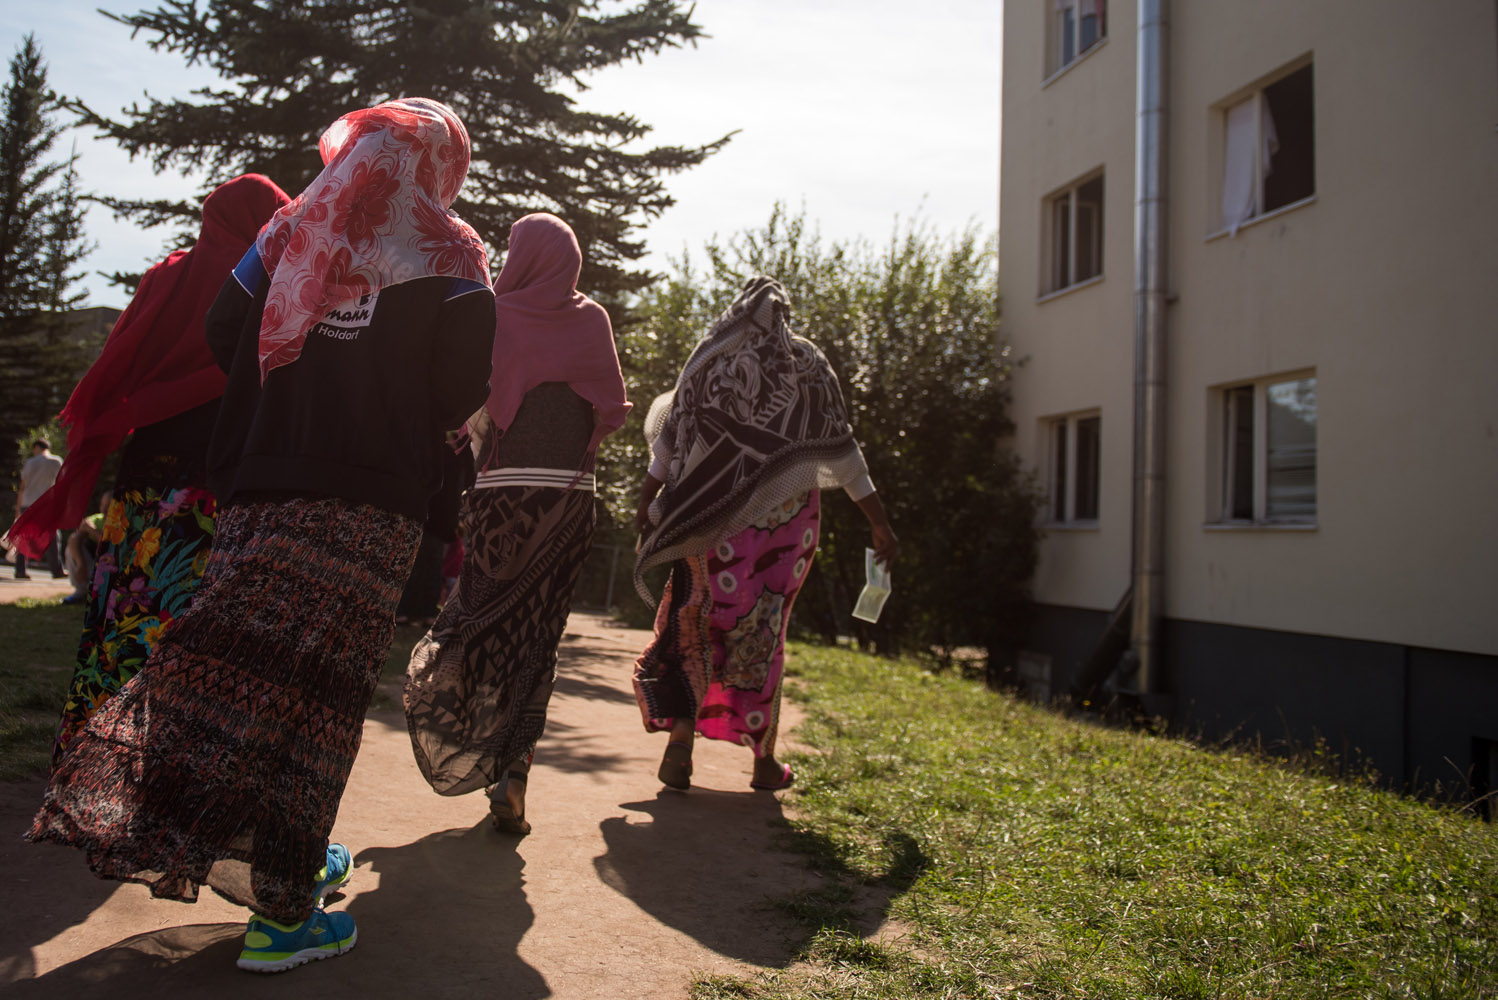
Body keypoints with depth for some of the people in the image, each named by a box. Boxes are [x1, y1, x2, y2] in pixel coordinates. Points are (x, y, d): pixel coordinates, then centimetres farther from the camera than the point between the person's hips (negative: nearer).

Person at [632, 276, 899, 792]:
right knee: (764, 631, 10)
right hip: (788, 513, 1)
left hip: (717, 516, -1)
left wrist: (650, 491, -1)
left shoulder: (713, 356, 6)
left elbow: (673, 430, -2)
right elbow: (843, 449, 4)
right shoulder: (808, 362, 7)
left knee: (700, 623, 8)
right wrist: (879, 521, 5)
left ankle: (681, 735, -7)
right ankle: (765, 759, 15)